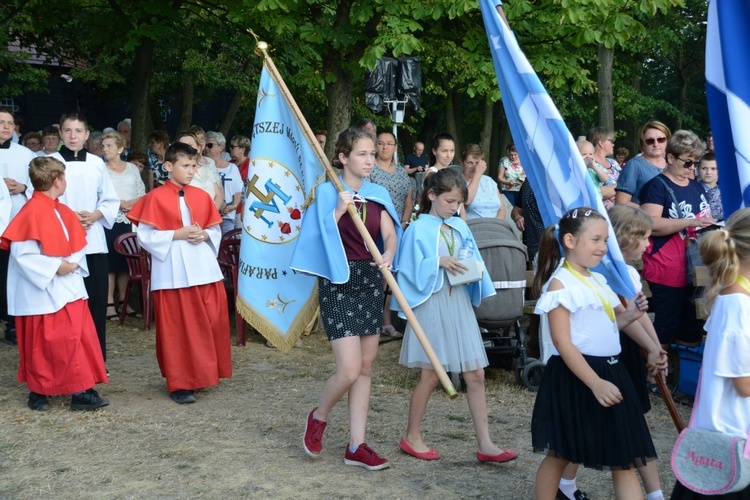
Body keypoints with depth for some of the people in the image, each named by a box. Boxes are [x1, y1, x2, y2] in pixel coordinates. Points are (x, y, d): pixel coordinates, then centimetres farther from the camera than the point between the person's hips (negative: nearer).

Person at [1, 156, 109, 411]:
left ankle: (82, 391, 13)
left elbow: (77, 245, 15)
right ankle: (38, 393, 14)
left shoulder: (63, 212, 8)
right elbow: (22, 252, -23)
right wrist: (54, 268, -21)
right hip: (43, 291, -8)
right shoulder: (32, 212, -18)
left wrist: (74, 264, -4)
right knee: (41, 344, 2)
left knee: (78, 337, 7)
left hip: (68, 289, 8)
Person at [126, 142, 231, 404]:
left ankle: (205, 373, 23)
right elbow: (145, 236, -9)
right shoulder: (156, 198, -4)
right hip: (173, 273, -4)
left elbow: (216, 230, 14)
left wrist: (204, 235, -7)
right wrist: (177, 234, -16)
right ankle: (180, 384, 10)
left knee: (212, 323, 5)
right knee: (177, 330, 1)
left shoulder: (202, 196, 10)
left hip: (204, 269, 5)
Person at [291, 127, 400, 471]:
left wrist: (388, 255, -21)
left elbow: (390, 235, -1)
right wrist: (339, 211, -21)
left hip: (369, 281, 6)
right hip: (337, 283, -6)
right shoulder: (328, 193, -6)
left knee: (365, 368, 7)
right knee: (349, 369, -13)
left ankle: (356, 446, 15)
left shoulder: (378, 195, 8)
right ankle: (318, 417, 18)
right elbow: (319, 239, -11)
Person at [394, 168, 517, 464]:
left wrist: (474, 271, -6)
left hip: (459, 303, 5)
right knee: (430, 375, 3)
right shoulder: (419, 228, -6)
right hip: (432, 304, -5)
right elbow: (412, 269, -9)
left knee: (475, 375, 2)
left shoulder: (460, 226, 8)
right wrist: (438, 263, -20)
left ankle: (485, 444, 8)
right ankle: (412, 438, 20)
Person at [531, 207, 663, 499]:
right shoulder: (560, 284, -12)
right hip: (574, 377, -8)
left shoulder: (599, 281, 12)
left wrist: (629, 316, 5)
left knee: (624, 457, 5)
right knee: (560, 454, 8)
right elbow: (562, 342, -19)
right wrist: (595, 383, -24)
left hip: (610, 372, 8)